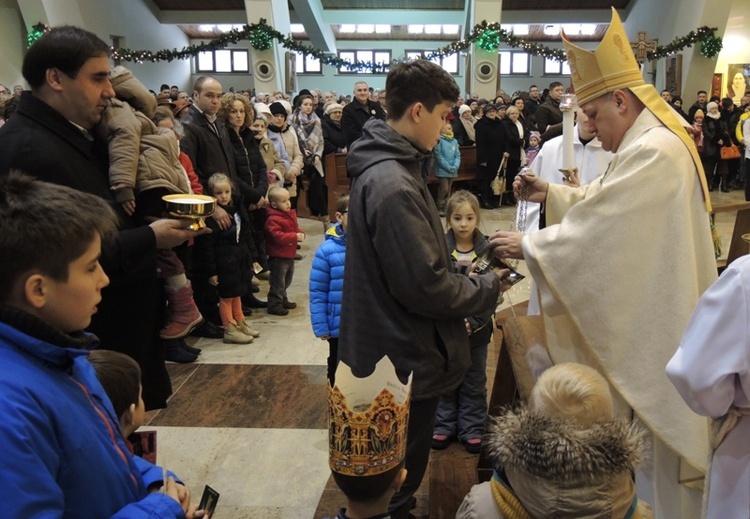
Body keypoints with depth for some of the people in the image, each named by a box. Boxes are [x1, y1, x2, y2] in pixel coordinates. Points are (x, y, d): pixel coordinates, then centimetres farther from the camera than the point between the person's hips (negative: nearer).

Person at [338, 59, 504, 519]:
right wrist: (488, 289, -10)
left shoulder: (385, 165, 5)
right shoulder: (393, 185, -27)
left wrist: (464, 277, 7)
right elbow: (426, 286, -26)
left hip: (392, 346, 10)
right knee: (400, 477, 13)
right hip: (409, 356, -10)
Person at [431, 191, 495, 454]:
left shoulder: (487, 251, -7)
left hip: (476, 331, 0)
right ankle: (444, 426, 32)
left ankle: (472, 429, 30)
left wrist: (473, 322, -17)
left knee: (474, 383, 15)